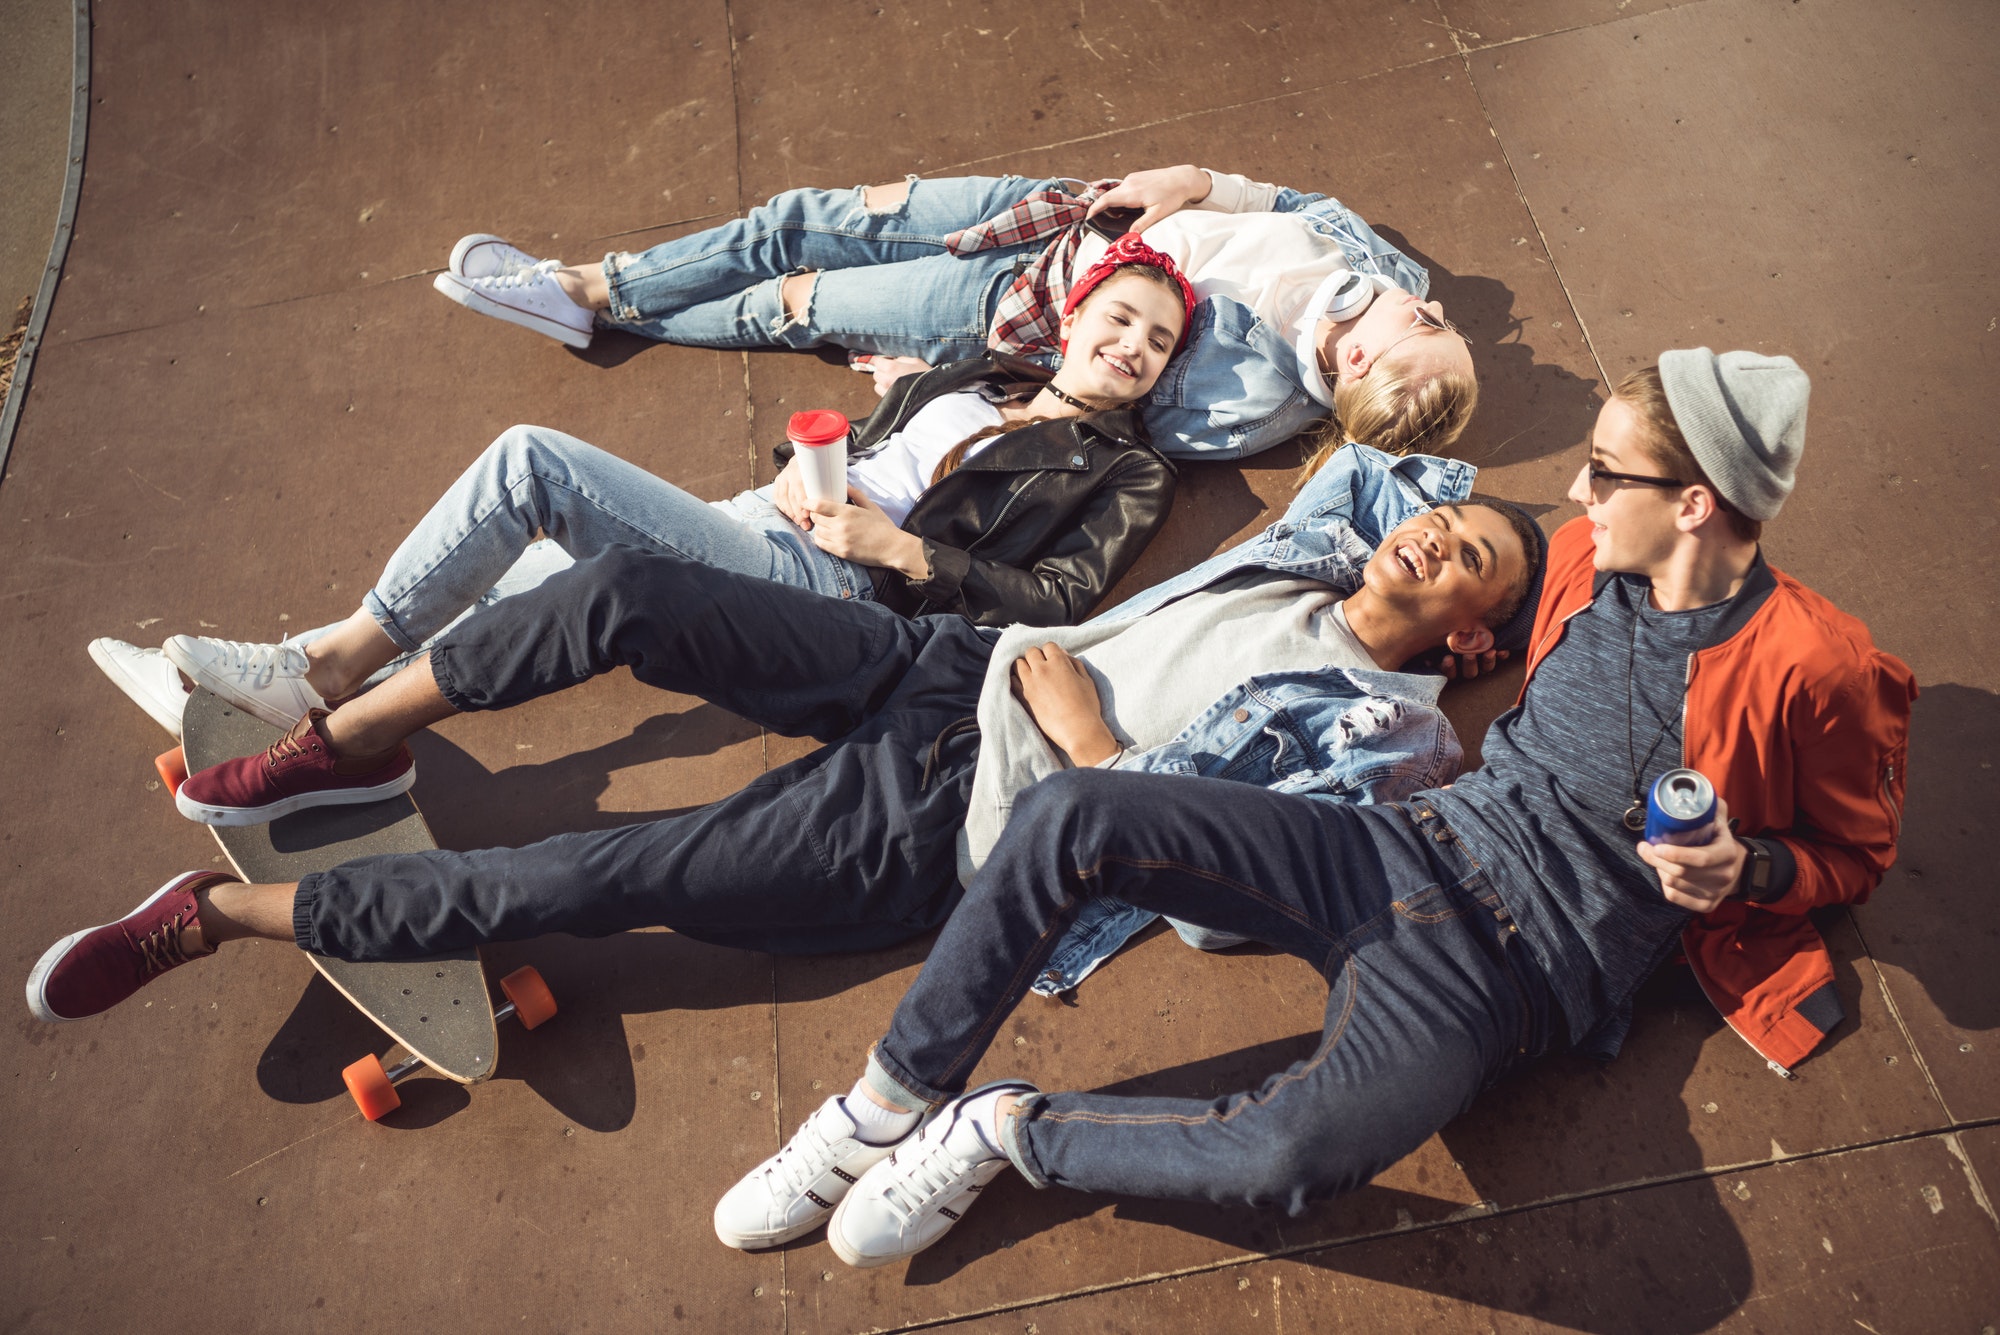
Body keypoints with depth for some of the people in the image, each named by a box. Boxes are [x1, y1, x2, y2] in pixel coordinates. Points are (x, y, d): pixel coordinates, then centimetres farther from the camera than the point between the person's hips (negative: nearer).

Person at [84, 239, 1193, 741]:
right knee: (496, 598, -8)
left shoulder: (1128, 472, 8)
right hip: (755, 533, 6)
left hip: (830, 585, -6)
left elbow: (1060, 600, -6)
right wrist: (798, 476, 2)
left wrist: (899, 548, -13)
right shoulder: (966, 378, 25)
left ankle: (330, 664, -10)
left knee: (534, 460, -19)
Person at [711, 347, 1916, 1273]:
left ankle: (1008, 1129, -10)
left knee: (1299, 1153, -38)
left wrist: (1745, 869, -12)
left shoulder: (1809, 669, -9)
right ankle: (890, 1109, 0)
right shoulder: (1590, 556, 7)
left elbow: (1859, 849, 6)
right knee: (1069, 816, -14)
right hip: (1414, 848, 6)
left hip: (1514, 971, -5)